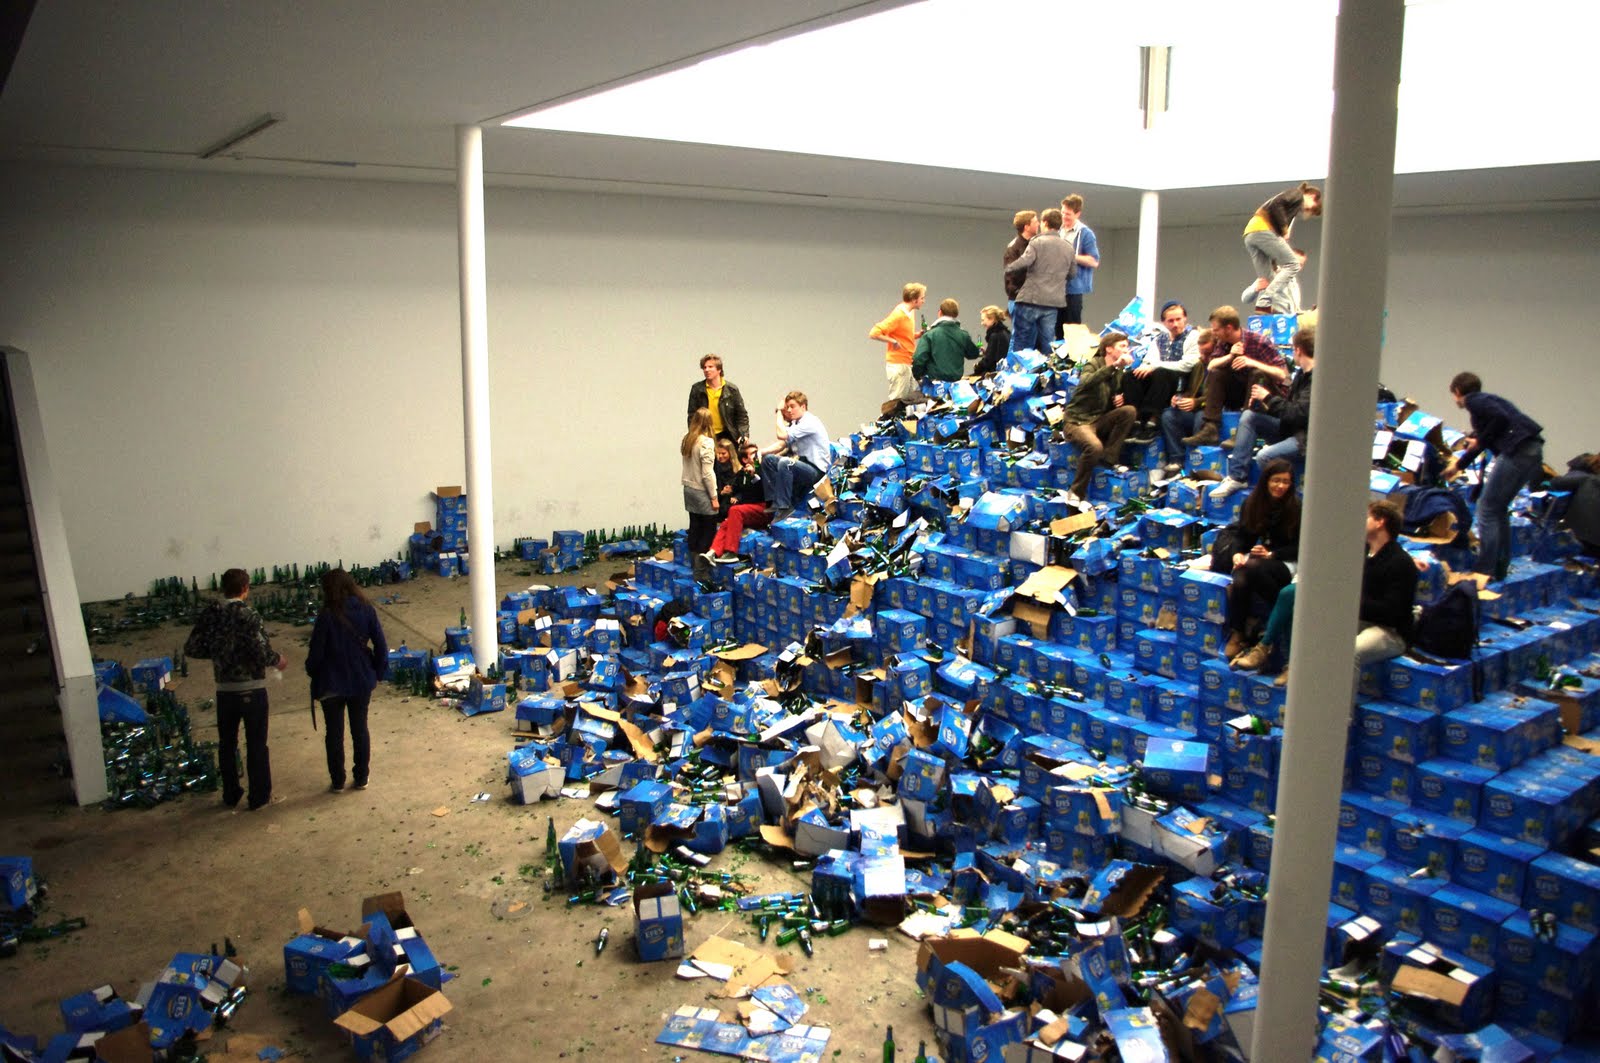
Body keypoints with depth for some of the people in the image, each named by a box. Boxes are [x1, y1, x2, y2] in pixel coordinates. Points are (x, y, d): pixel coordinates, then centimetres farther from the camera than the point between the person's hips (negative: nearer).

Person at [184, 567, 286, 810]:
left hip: (224, 690, 4)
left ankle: (231, 795, 27)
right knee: (256, 744, 7)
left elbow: (191, 649, 2)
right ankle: (259, 796, 15)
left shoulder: (209, 614, -1)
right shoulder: (248, 615, -16)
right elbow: (261, 651, -22)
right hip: (252, 689, -4)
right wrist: (277, 660, -3)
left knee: (226, 744, 17)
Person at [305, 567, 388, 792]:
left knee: (334, 732, 12)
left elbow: (316, 652, -12)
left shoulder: (327, 616, -17)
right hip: (362, 681, 3)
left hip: (332, 684, -3)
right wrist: (378, 672, 6)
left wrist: (312, 672, 7)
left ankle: (337, 781, 19)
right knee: (360, 728, 15)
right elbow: (380, 645, -5)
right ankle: (361, 778, 23)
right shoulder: (366, 610, -7)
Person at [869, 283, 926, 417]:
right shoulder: (898, 315, -17)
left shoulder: (909, 313, 9)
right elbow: (873, 333, -22)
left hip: (909, 364, 9)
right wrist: (893, 341, -19)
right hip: (898, 364, -9)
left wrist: (919, 335, 5)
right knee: (896, 403, -3)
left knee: (915, 399, 13)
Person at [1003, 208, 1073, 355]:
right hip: (1053, 302, 5)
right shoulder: (1069, 248, 12)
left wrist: (1008, 269, -2)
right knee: (1045, 345, 8)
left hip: (1031, 299, -5)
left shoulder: (1037, 242, -6)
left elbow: (1024, 262, -18)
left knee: (1020, 344, 1)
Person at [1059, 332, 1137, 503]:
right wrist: (1114, 365, -40)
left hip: (1100, 420, 7)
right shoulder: (1094, 365, -8)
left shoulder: (1119, 373, 12)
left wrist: (1120, 399, -2)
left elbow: (1117, 398, 24)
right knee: (1095, 446, -35)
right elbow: (1087, 382, -33)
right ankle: (1076, 492, -18)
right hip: (1077, 420, -7)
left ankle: (1109, 459, -14)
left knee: (1129, 410, -19)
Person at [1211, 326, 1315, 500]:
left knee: (1265, 456, -30)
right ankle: (1237, 477, -5)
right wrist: (1263, 404, -2)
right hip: (1291, 429, 10)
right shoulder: (1303, 373, 14)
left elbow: (1297, 414, -24)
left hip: (1308, 437, -10)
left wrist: (1267, 397, -13)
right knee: (1249, 416, 0)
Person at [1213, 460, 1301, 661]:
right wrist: (1237, 553, -14)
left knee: (1252, 566, -38)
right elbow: (1242, 534, 7)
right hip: (1257, 556, 4)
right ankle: (1237, 634, -26)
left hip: (1285, 563, -4)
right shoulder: (1252, 503, 8)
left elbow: (1299, 548, -4)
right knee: (1240, 580, -33)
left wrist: (1271, 554, -18)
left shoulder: (1296, 508, -4)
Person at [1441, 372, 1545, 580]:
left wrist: (1480, 441, -5)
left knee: (1487, 507, -5)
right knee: (1498, 508, 18)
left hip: (1517, 450, -10)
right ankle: (1499, 568, 22)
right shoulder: (1486, 400, 29)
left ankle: (1484, 571, -7)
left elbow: (1501, 418, -19)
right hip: (1531, 451, 10)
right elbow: (1481, 440, 40)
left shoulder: (1474, 400, 0)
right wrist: (1458, 465, 53)